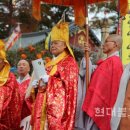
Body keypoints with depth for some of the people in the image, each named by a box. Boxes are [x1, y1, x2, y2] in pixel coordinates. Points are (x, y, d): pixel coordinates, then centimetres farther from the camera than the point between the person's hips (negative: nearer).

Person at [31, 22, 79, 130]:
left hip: (59, 103, -8)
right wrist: (38, 83, 3)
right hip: (47, 103, 8)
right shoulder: (51, 63, 23)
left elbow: (70, 83, -11)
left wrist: (49, 79, -15)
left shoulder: (69, 62, -1)